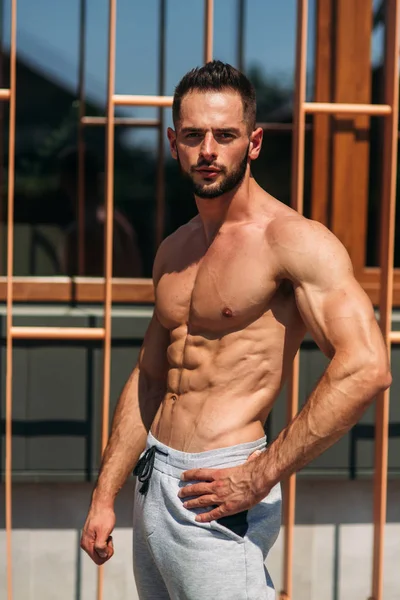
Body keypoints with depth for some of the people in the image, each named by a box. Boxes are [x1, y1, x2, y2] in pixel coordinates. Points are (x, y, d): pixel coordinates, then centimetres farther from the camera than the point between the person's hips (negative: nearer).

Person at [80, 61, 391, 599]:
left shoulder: (294, 240, -12)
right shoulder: (174, 251, 13)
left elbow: (366, 368, -24)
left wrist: (260, 476, -21)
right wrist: (104, 498, 16)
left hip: (214, 492, -8)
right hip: (153, 484, 8)